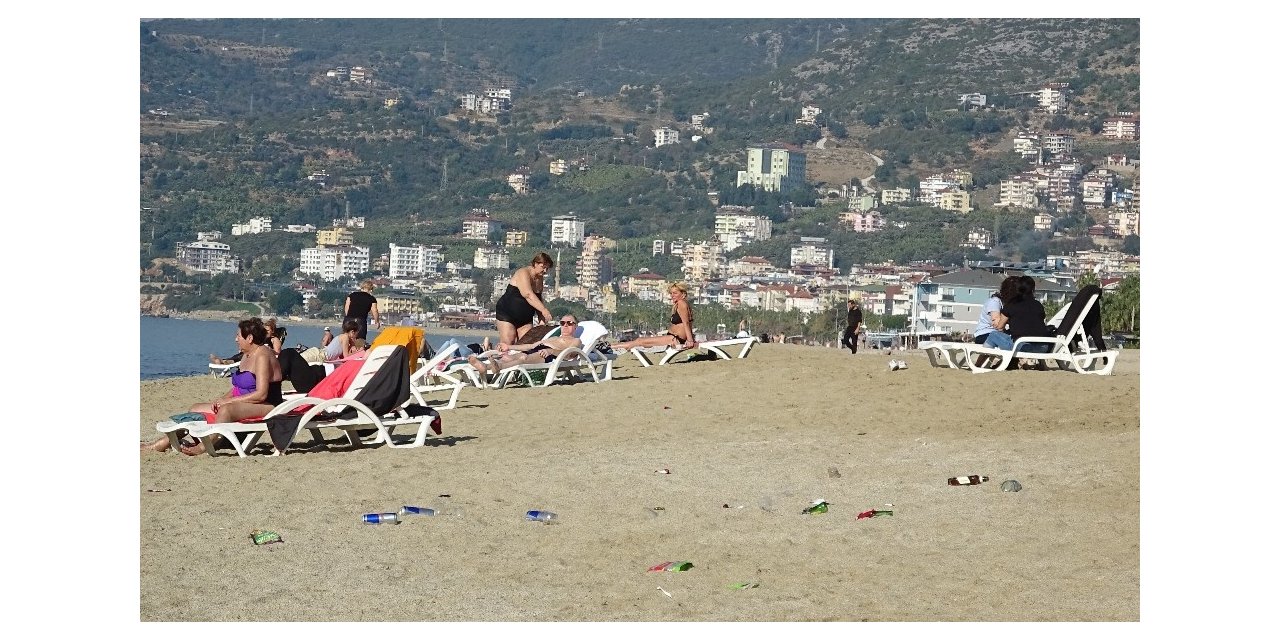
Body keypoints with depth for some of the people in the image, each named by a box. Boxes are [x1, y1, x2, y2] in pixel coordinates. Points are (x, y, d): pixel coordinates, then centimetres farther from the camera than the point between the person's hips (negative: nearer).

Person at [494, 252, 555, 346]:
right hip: (507, 314, -7)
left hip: (525, 318, 7)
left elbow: (538, 300, 16)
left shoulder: (539, 279, 8)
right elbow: (528, 295, -32)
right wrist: (543, 309, -42)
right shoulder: (523, 273, -16)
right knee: (507, 345, -13)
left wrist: (542, 320, 3)